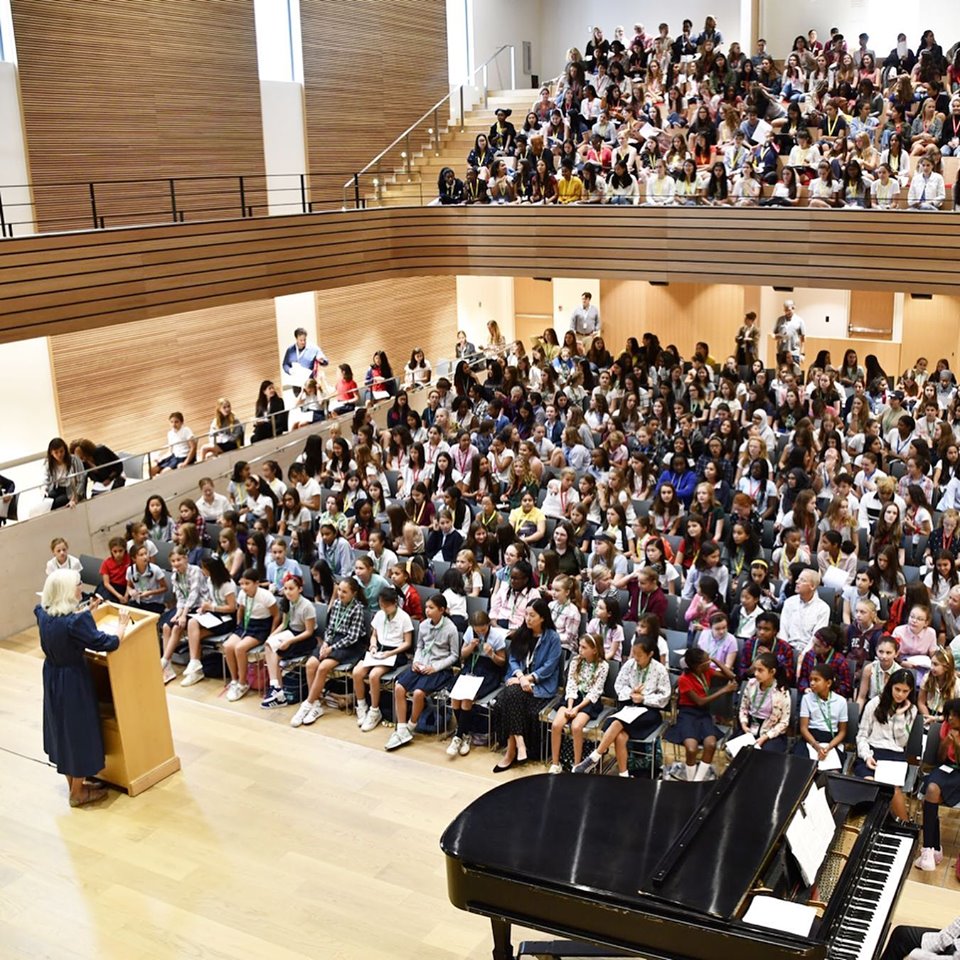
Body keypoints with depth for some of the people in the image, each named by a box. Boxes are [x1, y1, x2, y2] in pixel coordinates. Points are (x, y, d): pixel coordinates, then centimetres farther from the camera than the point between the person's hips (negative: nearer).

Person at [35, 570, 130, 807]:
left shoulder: (43, 614, -5)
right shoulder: (77, 620, -28)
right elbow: (108, 643, -24)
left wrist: (87, 612, 18)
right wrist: (122, 625, -7)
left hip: (52, 678, 8)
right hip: (73, 681, -8)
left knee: (62, 728, 20)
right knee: (78, 731, 7)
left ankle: (73, 783, 35)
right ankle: (78, 793, 20)